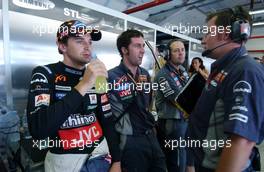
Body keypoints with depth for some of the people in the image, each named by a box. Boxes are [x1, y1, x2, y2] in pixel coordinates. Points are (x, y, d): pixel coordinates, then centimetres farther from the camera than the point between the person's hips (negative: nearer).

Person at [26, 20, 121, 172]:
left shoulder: (97, 77, 2)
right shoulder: (45, 74, -12)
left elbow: (107, 120, 3)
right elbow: (37, 130, -26)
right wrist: (82, 86, -31)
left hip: (99, 154, 4)